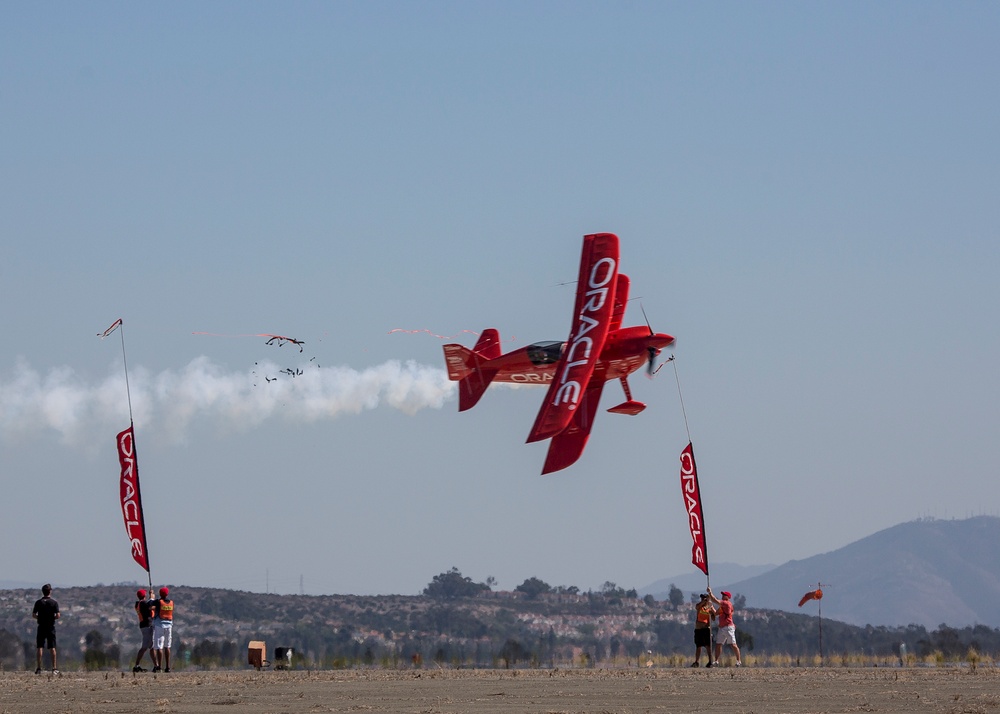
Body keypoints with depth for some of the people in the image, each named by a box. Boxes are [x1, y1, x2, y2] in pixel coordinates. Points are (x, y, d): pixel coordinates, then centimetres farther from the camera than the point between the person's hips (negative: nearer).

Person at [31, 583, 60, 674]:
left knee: (40, 647, 3)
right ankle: (54, 668, 1)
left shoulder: (38, 602, -1)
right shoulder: (54, 603, -5)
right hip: (51, 627, -1)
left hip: (41, 627, 1)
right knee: (52, 648, 3)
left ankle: (39, 668, 0)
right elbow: (58, 616, -11)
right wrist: (52, 617, 9)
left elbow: (33, 615, -2)